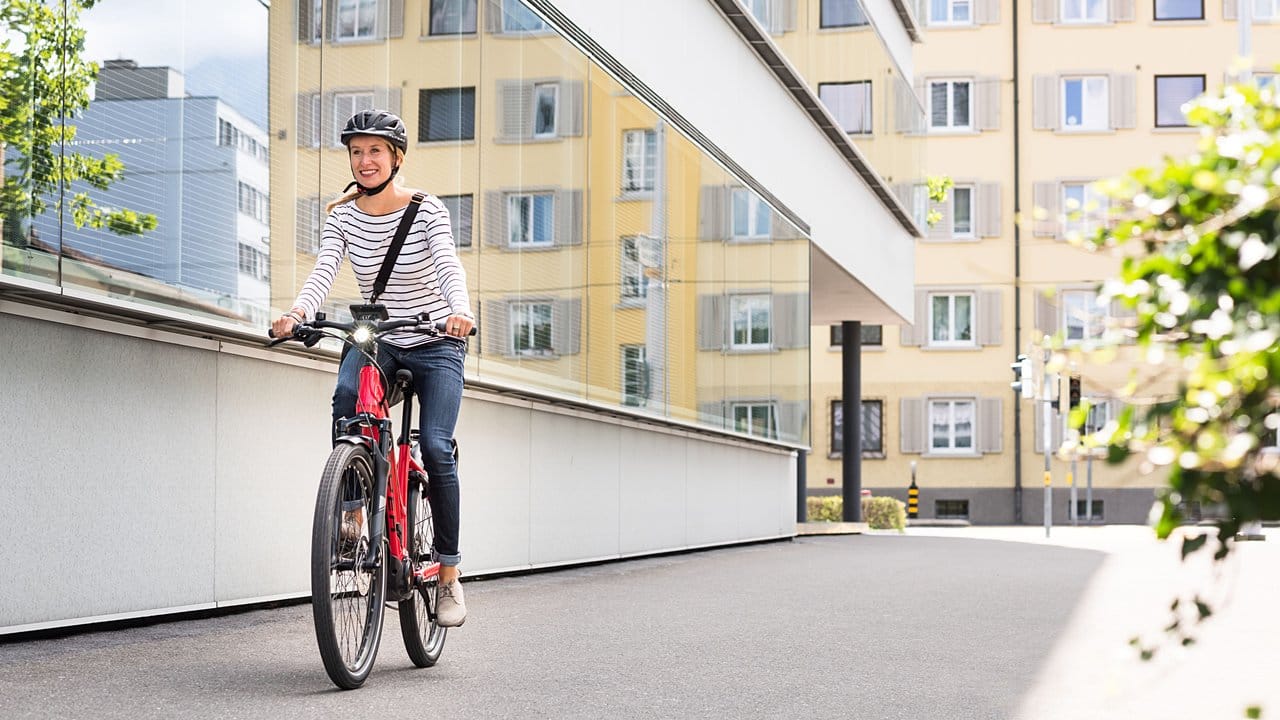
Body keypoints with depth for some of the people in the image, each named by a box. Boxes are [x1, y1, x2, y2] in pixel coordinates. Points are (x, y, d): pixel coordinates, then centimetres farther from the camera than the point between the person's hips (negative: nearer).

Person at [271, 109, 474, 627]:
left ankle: (449, 575, -6)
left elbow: (448, 266, -28)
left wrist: (460, 311, -49)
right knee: (346, 397, -32)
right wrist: (298, 312, -39)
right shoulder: (342, 216, -3)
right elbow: (324, 270, -18)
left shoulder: (426, 210, -13)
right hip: (377, 340, 3)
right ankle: (351, 510, -18)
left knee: (435, 447, -17)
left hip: (435, 345, -3)